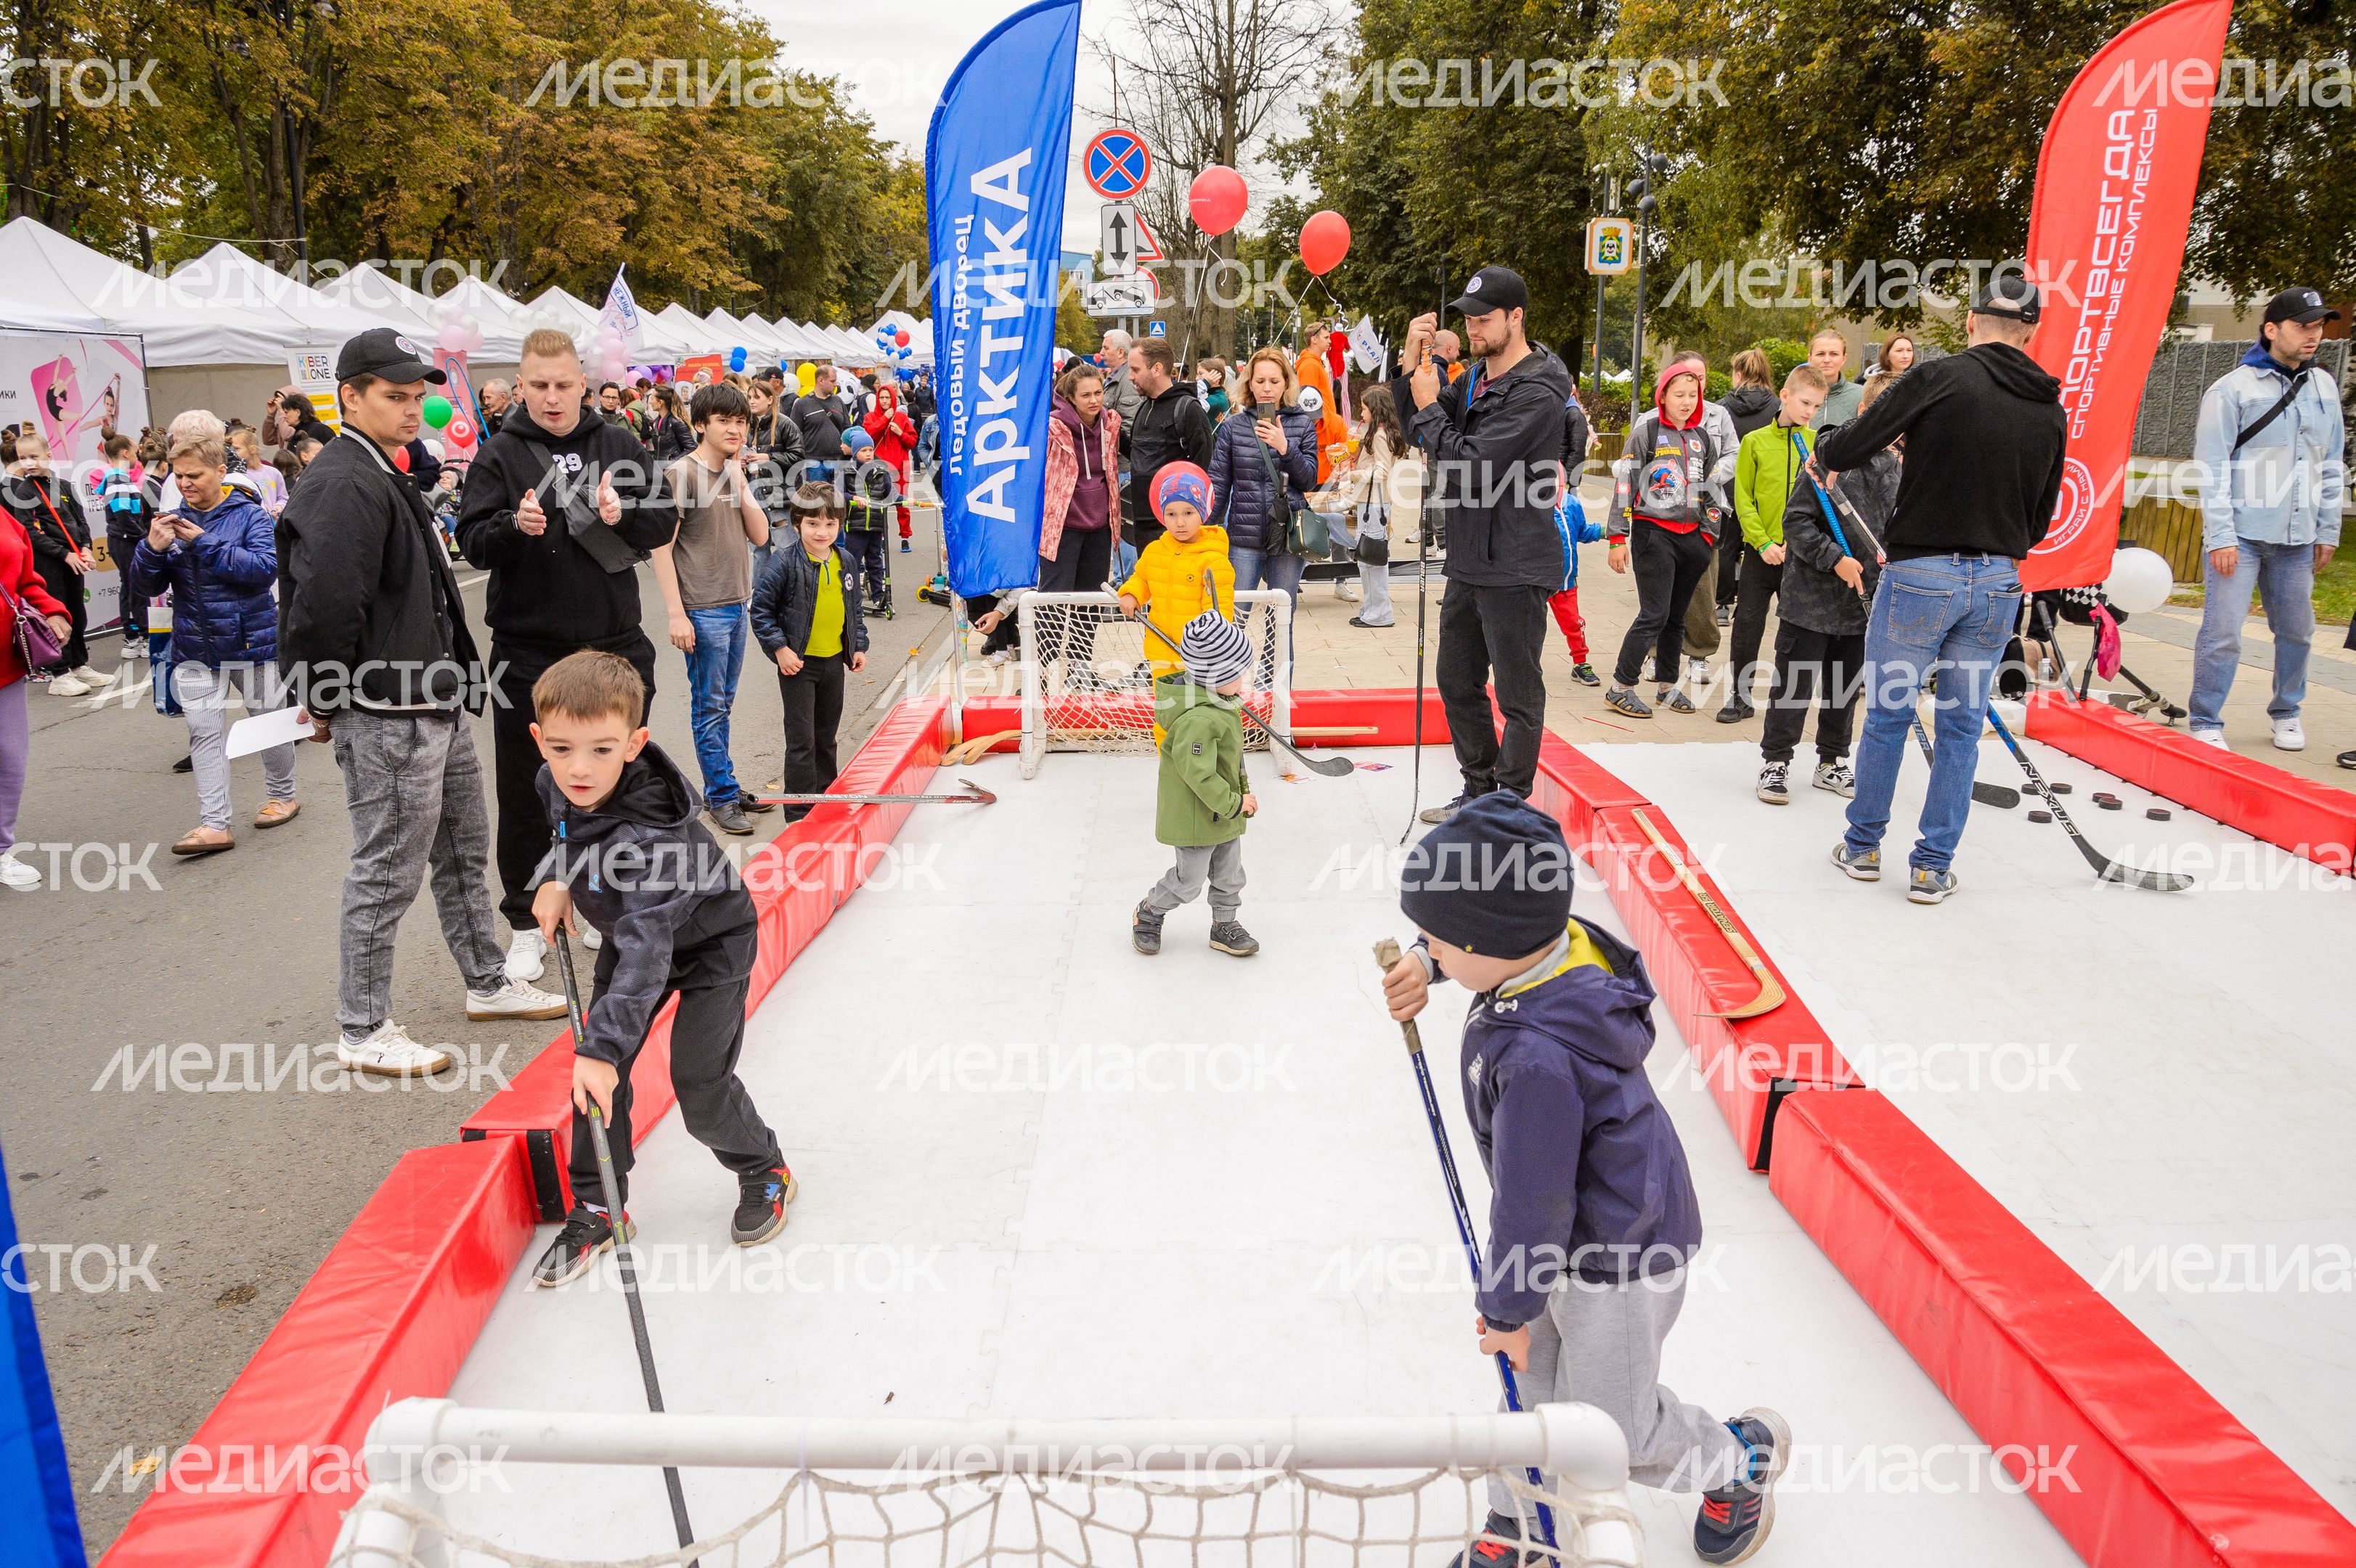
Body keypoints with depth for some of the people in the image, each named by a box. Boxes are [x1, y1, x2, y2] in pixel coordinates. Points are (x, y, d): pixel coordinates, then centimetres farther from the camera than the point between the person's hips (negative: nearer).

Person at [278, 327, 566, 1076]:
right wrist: (328, 702, -16)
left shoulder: (382, 476, 16)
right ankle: (362, 1031, 13)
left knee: (463, 848, 20)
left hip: (436, 705, 11)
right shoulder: (345, 486, -19)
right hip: (386, 715, -11)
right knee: (388, 871, -1)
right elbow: (325, 605, -28)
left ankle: (487, 984, 35)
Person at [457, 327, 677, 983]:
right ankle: (525, 922, 19)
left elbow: (665, 521, 3)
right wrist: (516, 525, -28)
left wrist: (622, 516, -17)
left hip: (614, 642, 2)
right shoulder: (499, 454, -2)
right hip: (527, 651, -2)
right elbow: (472, 541, -7)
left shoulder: (619, 445, 4)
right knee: (525, 792, 5)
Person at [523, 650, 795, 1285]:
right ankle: (598, 1209, 17)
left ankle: (764, 1172, 22)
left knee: (700, 1086, -8)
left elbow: (647, 952, -47)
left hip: (709, 941, -7)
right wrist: (554, 879, -6)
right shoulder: (559, 781, -18)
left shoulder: (648, 837, -41)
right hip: (630, 932, 7)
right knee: (595, 1068, 0)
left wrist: (602, 1047, -53)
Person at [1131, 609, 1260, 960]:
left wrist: (1239, 786, 20)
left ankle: (1225, 926, 35)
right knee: (1189, 881, 7)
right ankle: (1147, 915, 30)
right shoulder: (1198, 719, -33)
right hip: (1196, 816, -9)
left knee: (1229, 874, 18)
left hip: (1223, 811, 9)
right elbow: (1198, 774, -31)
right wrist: (1233, 803, -21)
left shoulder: (1217, 701, 1)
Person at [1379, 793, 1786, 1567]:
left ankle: (1742, 1458, 40)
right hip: (1580, 1222, 9)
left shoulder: (1536, 1056, -40)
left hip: (1620, 1254, -8)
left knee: (1609, 1427, 13)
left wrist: (1507, 1307, -13)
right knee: (1532, 1383, 19)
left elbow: (1532, 1200, -28)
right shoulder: (1567, 942, -15)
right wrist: (1425, 963, 6)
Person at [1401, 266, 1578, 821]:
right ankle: (1480, 791, 32)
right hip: (1469, 562, 9)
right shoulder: (1477, 377, 11)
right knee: (1457, 682, 18)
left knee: (1518, 696, 2)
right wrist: (1415, 365, -2)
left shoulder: (1536, 394, -17)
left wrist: (1429, 406, -11)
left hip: (1514, 570, -9)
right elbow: (1420, 433, 11)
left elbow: (1471, 464, -23)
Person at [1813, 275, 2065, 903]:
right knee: (1962, 725, 12)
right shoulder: (2050, 410, 6)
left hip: (1920, 574, -4)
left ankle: (1864, 846, 23)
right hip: (1998, 585, 4)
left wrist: (1822, 456, 11)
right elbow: (2040, 519, 12)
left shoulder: (1939, 378, -10)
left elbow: (1852, 445, -11)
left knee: (1888, 714, 11)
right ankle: (1933, 867, 17)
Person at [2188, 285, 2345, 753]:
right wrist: (2220, 536, -13)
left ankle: (2286, 712, 30)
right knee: (2223, 632, -8)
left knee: (2296, 630, 12)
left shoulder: (2324, 386, 11)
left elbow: (2332, 465, 16)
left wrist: (2328, 531, 12)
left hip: (2297, 538, 5)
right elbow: (2211, 468, -8)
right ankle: (2206, 723, 3)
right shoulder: (2232, 389, -6)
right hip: (2241, 534, -5)